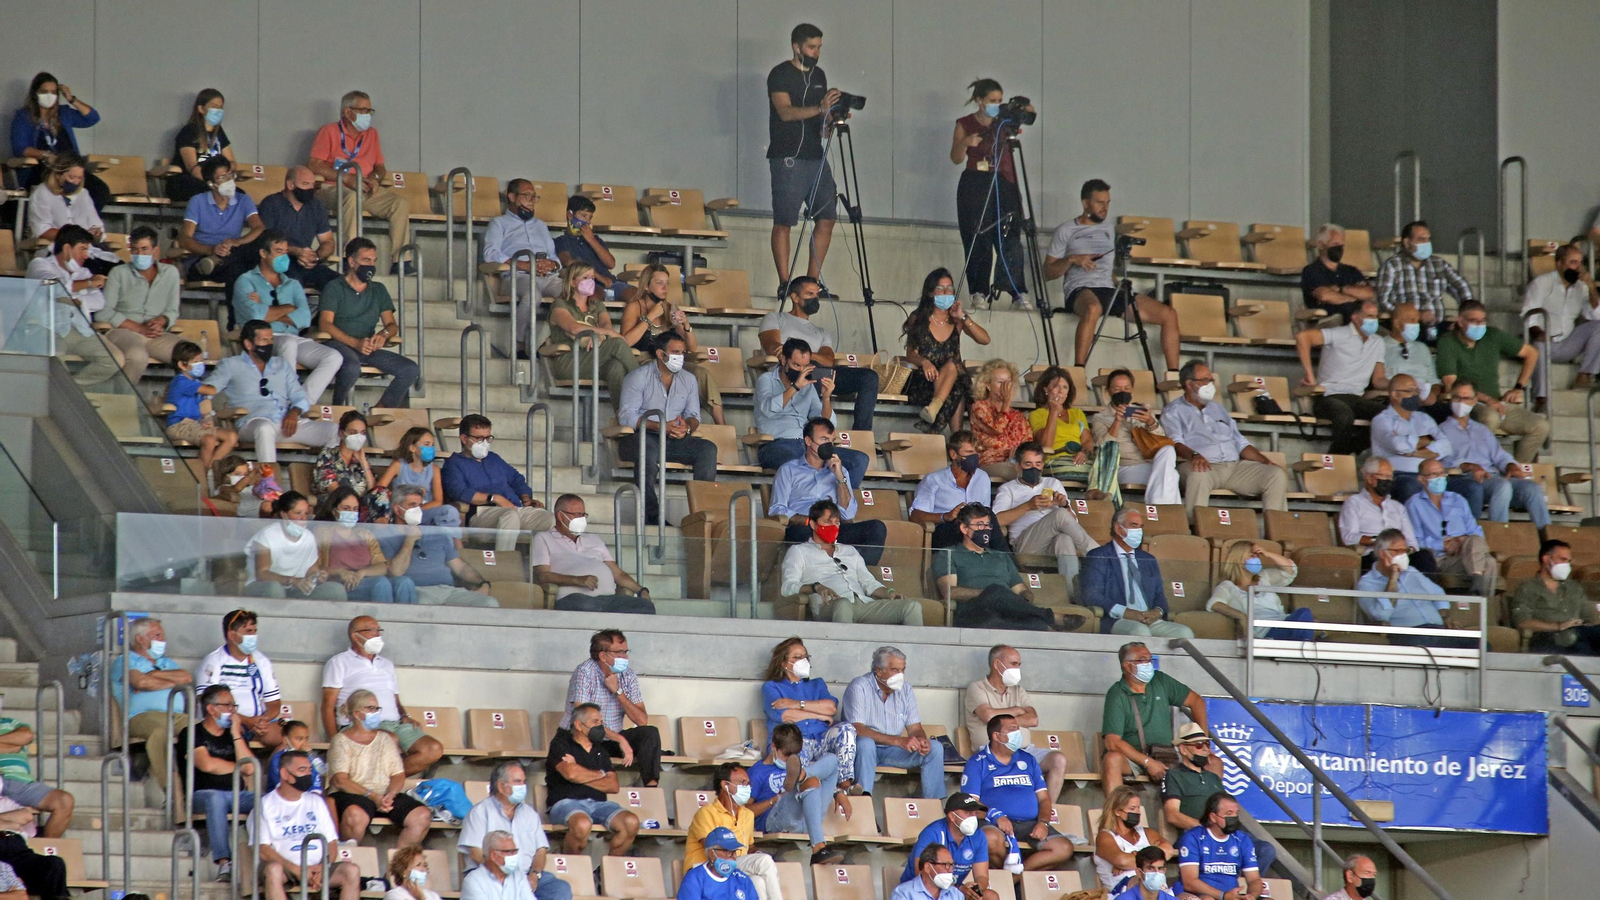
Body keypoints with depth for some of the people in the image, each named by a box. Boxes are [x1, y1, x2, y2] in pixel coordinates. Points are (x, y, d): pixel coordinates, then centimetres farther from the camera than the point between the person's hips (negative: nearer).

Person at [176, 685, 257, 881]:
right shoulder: (192, 734, 6)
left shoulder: (236, 734, 21)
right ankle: (224, 862, -48)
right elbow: (207, 765, -10)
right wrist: (238, 768, 4)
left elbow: (249, 767, 6)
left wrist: (236, 735, 1)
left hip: (238, 795, 4)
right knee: (216, 799, -40)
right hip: (204, 794, -4)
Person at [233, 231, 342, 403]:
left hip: (294, 340, 5)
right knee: (289, 343, -39)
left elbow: (304, 319, 5)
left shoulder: (293, 285, 24)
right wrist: (288, 308, 5)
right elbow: (255, 315, -10)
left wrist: (268, 313, -1)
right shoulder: (246, 282, 11)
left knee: (334, 357, -21)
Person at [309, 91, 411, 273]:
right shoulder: (329, 132, 3)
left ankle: (399, 261, -22)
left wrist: (376, 179, -4)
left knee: (401, 202, -17)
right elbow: (313, 165, -7)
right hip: (332, 188, -6)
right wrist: (346, 178, -16)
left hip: (366, 189, 6)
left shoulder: (371, 134, 21)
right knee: (352, 197, -40)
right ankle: (351, 257, -44)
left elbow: (380, 166, 22)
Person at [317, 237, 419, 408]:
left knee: (411, 370, -15)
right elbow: (325, 324, -9)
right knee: (352, 367, -40)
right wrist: (355, 343, -23)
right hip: (338, 344, -6)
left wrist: (384, 335, -10)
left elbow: (392, 325, 17)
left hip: (367, 348, 6)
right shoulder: (334, 288, 4)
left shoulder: (378, 290, 22)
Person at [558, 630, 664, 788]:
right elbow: (583, 720, -25)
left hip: (612, 739, 6)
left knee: (650, 733, -18)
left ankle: (651, 787, -25)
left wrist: (618, 691, -15)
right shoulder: (585, 672, -15)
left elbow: (642, 720, -5)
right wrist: (620, 739, -29)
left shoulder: (628, 675, 1)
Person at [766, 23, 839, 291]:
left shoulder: (818, 76, 16)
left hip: (816, 156, 7)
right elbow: (786, 112, -19)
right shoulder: (780, 75, -6)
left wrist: (832, 118, -3)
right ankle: (785, 283, -5)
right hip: (788, 158, -7)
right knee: (784, 221, -6)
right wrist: (819, 109, -33)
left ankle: (813, 280, 8)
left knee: (826, 218, 2)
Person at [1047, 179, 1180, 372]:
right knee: (1093, 308, -45)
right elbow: (1048, 273, 5)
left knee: (1169, 315, -10)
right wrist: (1072, 260, -10)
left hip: (1110, 290, 6)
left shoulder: (1108, 229, 25)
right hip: (1080, 290, -6)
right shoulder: (1067, 231, 9)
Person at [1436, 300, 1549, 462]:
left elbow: (1531, 353, 21)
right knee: (1490, 417, -40)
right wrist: (1486, 400, -23)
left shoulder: (1493, 336, 9)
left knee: (1541, 426, -15)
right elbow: (1451, 385, -13)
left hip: (1497, 402, 6)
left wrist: (1519, 388, 10)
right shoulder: (1448, 343, -4)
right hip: (1468, 405, -6)